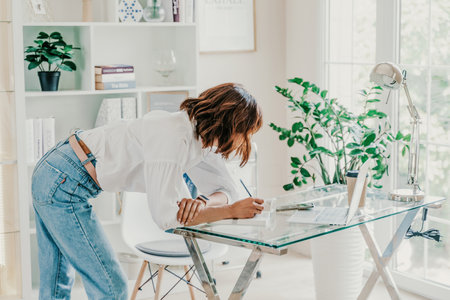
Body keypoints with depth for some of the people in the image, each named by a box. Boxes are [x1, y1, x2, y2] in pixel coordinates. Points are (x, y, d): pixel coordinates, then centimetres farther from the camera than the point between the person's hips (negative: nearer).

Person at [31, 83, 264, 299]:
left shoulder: (201, 137, 0)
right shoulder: (173, 137, -28)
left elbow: (227, 190, 4)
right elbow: (165, 216, -29)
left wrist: (201, 204, -19)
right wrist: (232, 210, -22)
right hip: (63, 184, -9)